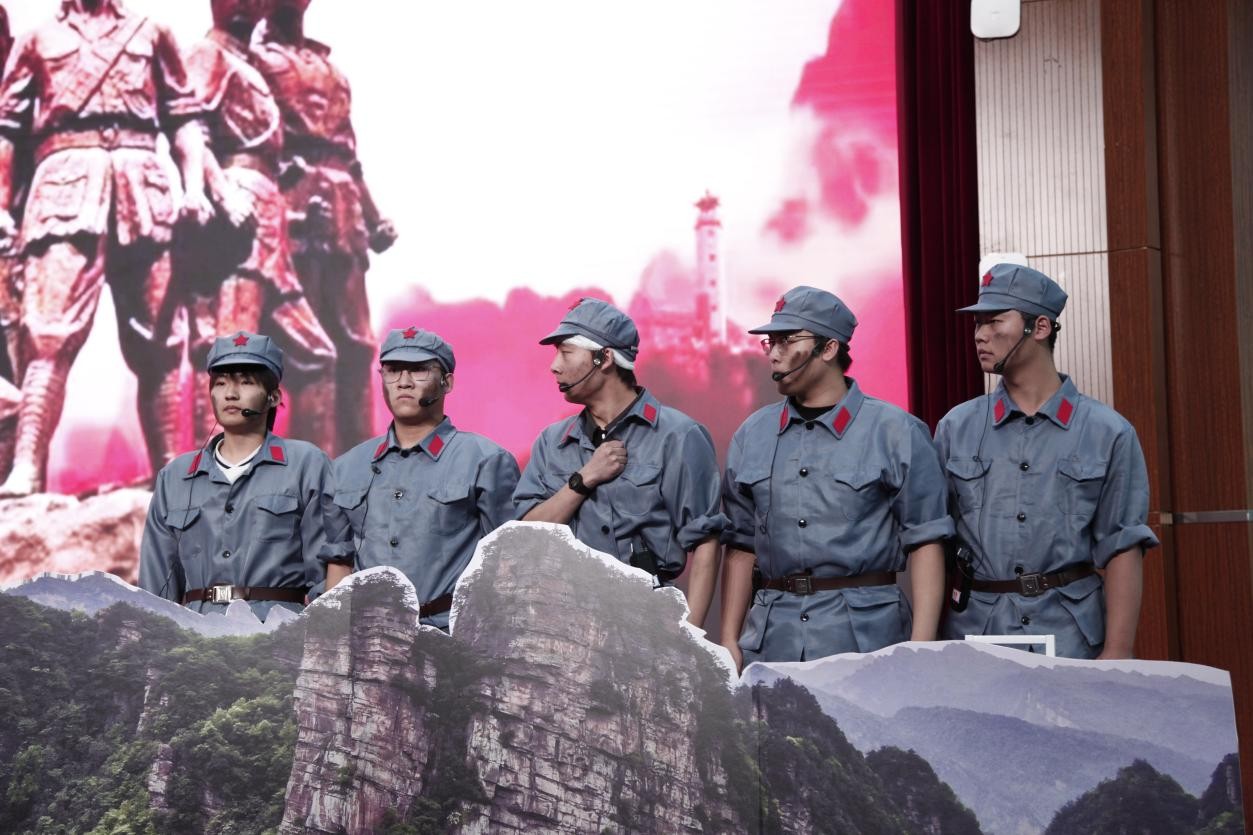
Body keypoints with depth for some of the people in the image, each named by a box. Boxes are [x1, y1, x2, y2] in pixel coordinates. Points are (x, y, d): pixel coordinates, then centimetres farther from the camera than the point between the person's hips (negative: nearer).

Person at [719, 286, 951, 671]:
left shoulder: (895, 431, -1)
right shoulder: (752, 435, 11)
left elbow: (925, 541, -3)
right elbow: (741, 544, 14)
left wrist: (921, 645, -10)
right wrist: (729, 640, 9)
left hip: (865, 630, -3)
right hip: (771, 637, 3)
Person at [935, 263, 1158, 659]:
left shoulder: (1108, 432, 0)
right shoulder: (956, 428, 6)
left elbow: (1121, 548, -2)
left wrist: (1116, 653, -8)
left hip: (1069, 633, -2)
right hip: (973, 627, 2)